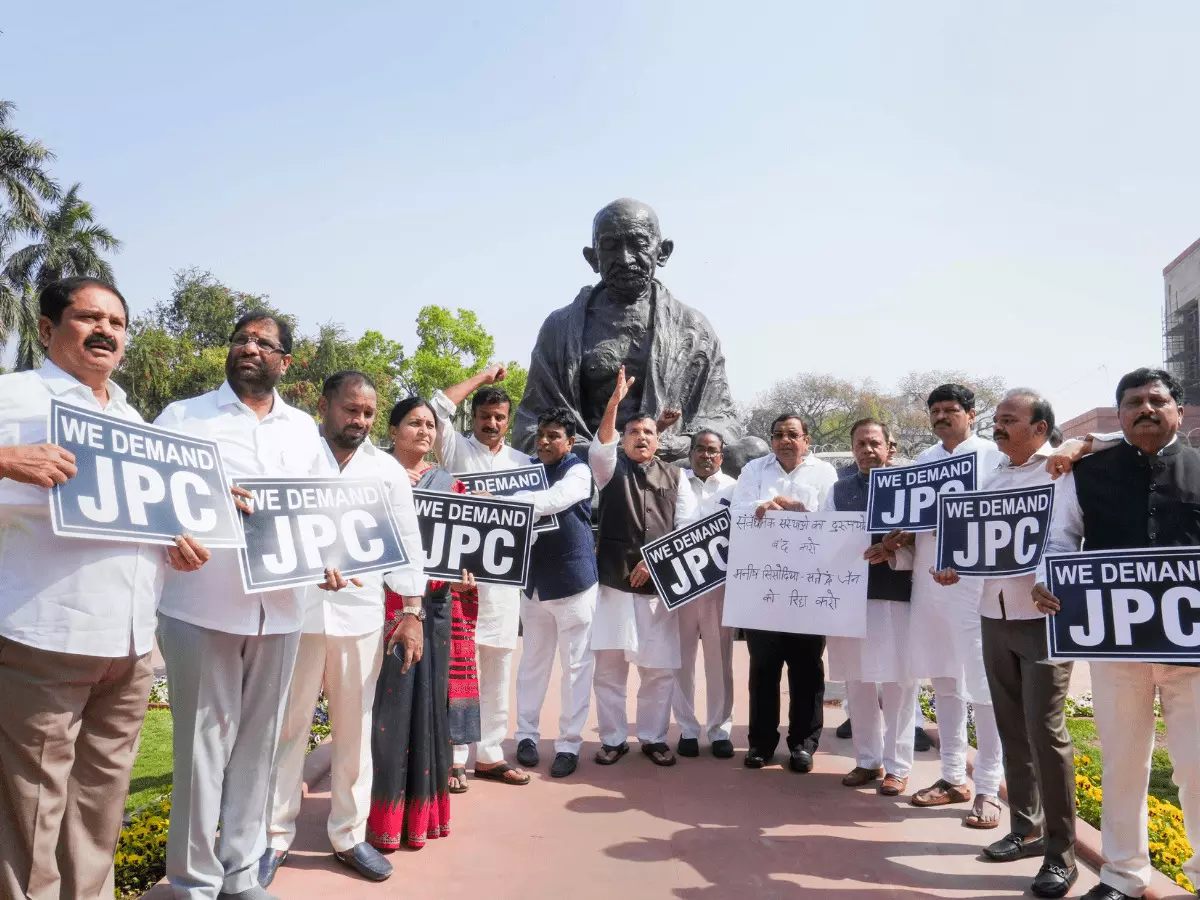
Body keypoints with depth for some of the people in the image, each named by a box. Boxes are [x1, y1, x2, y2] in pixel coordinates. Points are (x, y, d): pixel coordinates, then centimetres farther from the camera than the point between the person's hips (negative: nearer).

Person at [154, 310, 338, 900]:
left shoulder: (304, 429, 12)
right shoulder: (184, 417, 3)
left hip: (279, 608, 3)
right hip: (203, 606, -3)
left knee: (258, 740, 12)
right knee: (204, 741, 2)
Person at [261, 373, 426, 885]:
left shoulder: (388, 470, 8)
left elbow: (406, 542, 9)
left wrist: (412, 612, 4)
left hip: (361, 616, 2)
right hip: (295, 613, -2)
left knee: (355, 729, 10)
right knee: (287, 727, 7)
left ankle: (349, 834, 25)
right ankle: (275, 836, 23)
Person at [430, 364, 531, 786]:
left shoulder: (522, 462, 15)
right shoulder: (457, 449, 5)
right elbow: (438, 408, -10)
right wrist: (482, 377, -1)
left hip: (503, 577, 4)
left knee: (497, 671, 9)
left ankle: (489, 755, 18)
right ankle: (452, 757, 5)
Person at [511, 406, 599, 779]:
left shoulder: (578, 472, -12)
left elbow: (552, 501, -30)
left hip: (573, 580, -4)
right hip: (535, 580, 5)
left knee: (576, 664, 4)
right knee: (532, 660, 13)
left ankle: (569, 743, 14)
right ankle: (526, 733, 26)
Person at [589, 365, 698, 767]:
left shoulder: (674, 477, 10)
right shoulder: (612, 468, 7)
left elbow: (688, 526, 3)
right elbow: (600, 445, -16)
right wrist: (614, 403, -31)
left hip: (659, 585, 1)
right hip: (615, 582, -1)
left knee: (660, 666, 5)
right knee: (609, 664, 3)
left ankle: (653, 738, 20)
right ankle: (613, 738, 17)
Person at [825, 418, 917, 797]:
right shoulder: (838, 490, 14)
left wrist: (893, 549, -22)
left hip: (896, 596, -3)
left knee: (898, 684, 4)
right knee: (858, 683, 10)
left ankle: (897, 766, 16)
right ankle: (868, 760, 24)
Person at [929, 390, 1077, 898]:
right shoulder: (995, 477, 15)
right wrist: (956, 566, 2)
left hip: (1044, 616, -6)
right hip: (995, 616, 7)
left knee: (1044, 731, -4)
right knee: (1012, 728, 13)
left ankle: (1061, 853, 8)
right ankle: (1025, 827, 27)